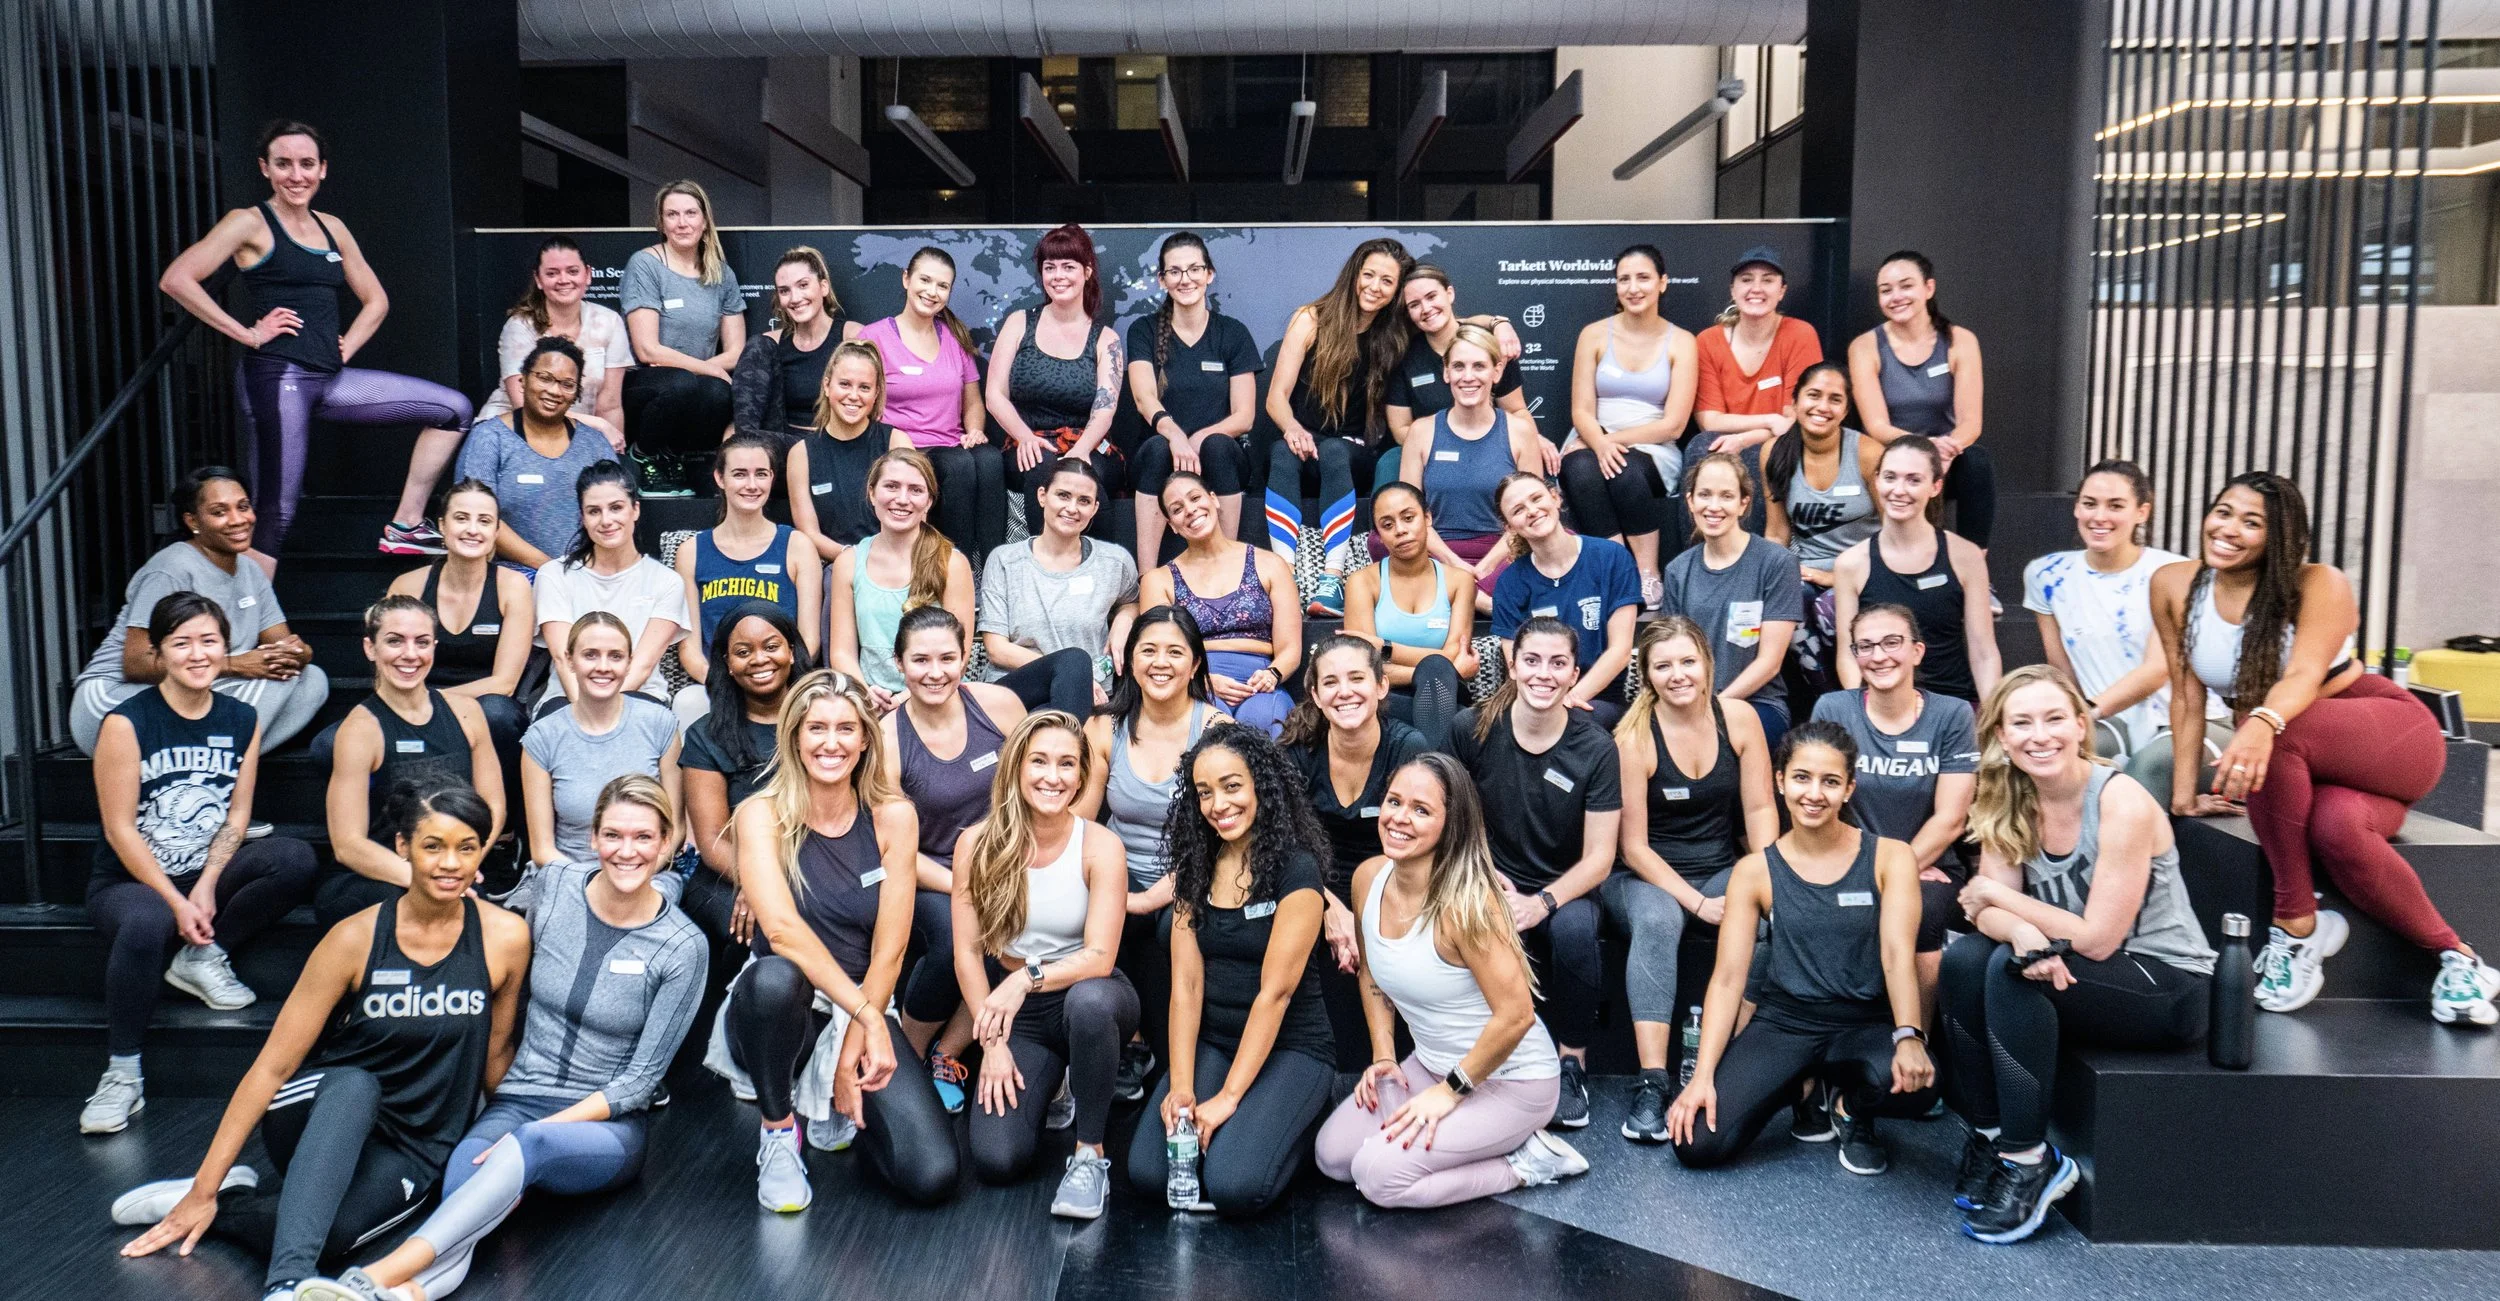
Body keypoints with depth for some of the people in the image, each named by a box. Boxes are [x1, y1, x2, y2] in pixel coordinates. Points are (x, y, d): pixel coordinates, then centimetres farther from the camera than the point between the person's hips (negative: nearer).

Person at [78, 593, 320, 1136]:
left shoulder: (242, 720, 2)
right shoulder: (126, 723, -12)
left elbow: (237, 814, 3)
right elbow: (120, 830, -12)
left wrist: (206, 886, -13)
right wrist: (176, 901, -18)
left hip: (207, 874, 4)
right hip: (129, 880, -4)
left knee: (295, 858, -24)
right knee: (145, 925, -39)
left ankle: (202, 958, -7)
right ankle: (122, 1072, -22)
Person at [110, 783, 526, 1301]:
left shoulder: (504, 938, -11)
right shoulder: (356, 938, -13)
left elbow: (496, 1053, 4)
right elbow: (273, 1065, -10)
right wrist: (203, 1188, -11)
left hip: (413, 1154, 0)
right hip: (323, 1121, 0)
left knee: (335, 1229, -35)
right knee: (355, 1084, -38)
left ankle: (230, 1202, -8)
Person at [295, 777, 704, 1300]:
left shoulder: (683, 947, -8)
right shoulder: (556, 889, 0)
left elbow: (640, 1079, -7)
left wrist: (542, 1127, -16)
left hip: (608, 1127, -3)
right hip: (517, 1101, 3)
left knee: (531, 1143, -37)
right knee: (467, 1164, -32)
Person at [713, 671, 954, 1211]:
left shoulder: (893, 817, -3)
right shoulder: (763, 815, -8)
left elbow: (888, 952, -6)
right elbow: (782, 929, -23)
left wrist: (850, 1054, -14)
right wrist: (867, 1015, -29)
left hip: (864, 1009, 2)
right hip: (780, 1009, -2)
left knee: (932, 1178, -18)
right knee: (774, 977, -40)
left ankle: (831, 1105, 15)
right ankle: (778, 1131, -10)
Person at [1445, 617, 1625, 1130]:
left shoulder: (1595, 748, -9)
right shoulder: (1472, 729, -7)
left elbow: (1598, 857, -10)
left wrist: (1541, 903, -26)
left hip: (1565, 887, 0)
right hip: (1491, 881, 0)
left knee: (1574, 929, -35)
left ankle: (1573, 1062, -11)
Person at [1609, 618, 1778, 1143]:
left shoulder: (1740, 719, -1)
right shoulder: (1634, 739, -12)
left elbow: (1760, 809, 0)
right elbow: (1634, 846, -11)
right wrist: (1697, 902, -20)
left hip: (1724, 870, 3)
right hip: (1645, 875, -3)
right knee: (1656, 920, -37)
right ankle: (1652, 1082, -39)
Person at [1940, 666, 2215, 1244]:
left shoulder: (2122, 802, -22)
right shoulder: (2008, 803, -3)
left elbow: (2097, 939, -23)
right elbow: (1987, 910, -10)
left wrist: (1998, 896, -14)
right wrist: (2023, 933, -33)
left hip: (2166, 982, -6)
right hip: (2078, 975, 6)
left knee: (2010, 973, -28)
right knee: (1964, 959, -20)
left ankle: (2029, 1161, -17)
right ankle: (1987, 1132, -6)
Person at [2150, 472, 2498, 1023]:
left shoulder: (2319, 585, -13)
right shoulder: (2174, 586, -4)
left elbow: (2305, 676, -31)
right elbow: (2187, 695, 1)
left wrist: (2262, 724, -53)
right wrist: (2184, 791, -4)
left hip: (2389, 734, -3)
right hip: (2293, 762, 3)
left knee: (2279, 738, -37)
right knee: (2337, 828, -34)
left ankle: (2295, 923, -22)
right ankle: (2454, 955, -12)